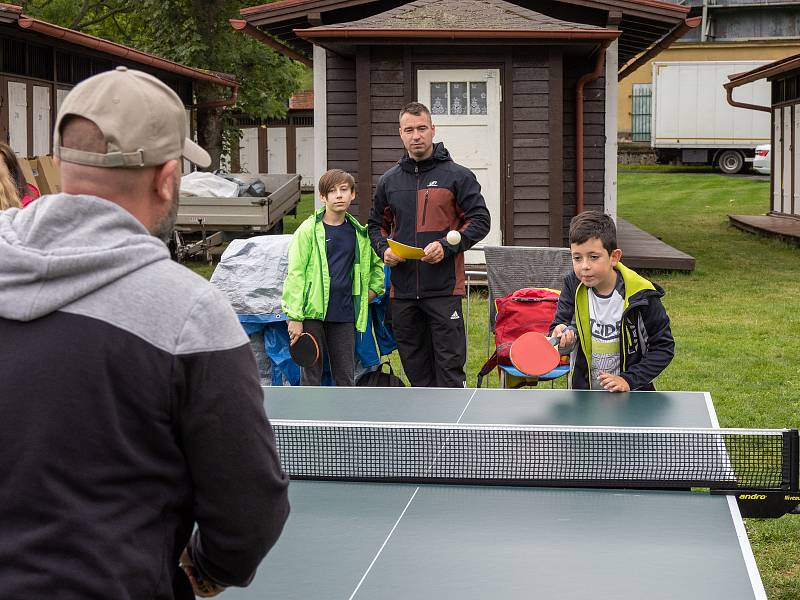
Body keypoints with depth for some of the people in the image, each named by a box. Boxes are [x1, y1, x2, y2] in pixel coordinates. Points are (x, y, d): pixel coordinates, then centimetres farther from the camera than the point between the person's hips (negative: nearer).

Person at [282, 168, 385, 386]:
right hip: (313, 313, -4)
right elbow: (295, 274, -6)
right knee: (311, 375, 2)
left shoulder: (360, 233, 9)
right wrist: (294, 317, -11)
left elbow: (376, 262, 30)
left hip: (345, 316, 4)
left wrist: (374, 288, 15)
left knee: (346, 376, 8)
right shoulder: (309, 230, -4)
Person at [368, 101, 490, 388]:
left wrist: (447, 246, -16)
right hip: (402, 290, 5)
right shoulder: (389, 181, 12)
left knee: (449, 365, -4)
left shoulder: (457, 176, 0)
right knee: (415, 366, 11)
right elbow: (376, 224, 22)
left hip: (444, 289, -4)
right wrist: (384, 249, 1)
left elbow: (480, 220, -2)